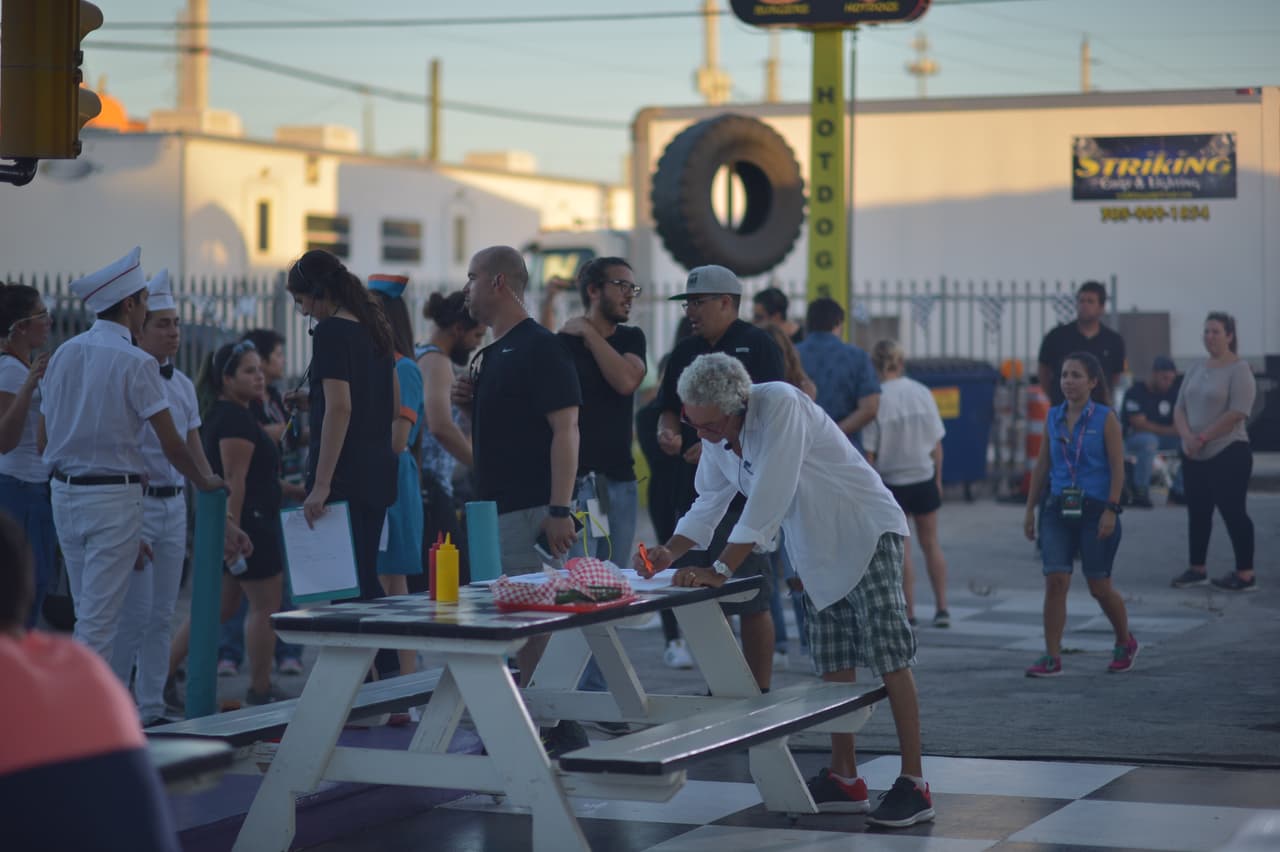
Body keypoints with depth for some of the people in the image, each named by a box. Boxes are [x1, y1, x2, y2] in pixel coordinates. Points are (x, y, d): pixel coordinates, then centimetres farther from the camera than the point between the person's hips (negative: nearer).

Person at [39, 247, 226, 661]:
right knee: (99, 621, -3)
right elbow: (171, 444, -12)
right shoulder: (136, 363, -13)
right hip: (113, 498, -7)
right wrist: (205, 483, 4)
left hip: (64, 491, 7)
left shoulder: (63, 355, 6)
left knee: (87, 613, 16)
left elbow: (45, 433, 9)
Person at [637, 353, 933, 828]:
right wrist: (670, 552, -11)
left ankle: (913, 785, -9)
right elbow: (708, 504, 7)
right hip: (817, 548, 8)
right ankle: (844, 779, 15)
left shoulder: (780, 406, -29)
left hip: (867, 532, -8)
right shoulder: (716, 436, -4)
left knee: (889, 656, -10)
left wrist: (720, 569, -31)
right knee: (833, 664, 8)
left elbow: (768, 500, -33)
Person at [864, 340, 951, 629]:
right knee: (930, 543, 14)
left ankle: (908, 611, 8)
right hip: (924, 476, 3)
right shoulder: (922, 393, -4)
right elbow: (936, 442, 2)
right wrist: (938, 477, 13)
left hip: (891, 480, -3)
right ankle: (941, 607, 13)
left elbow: (870, 451, -12)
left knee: (900, 548, 8)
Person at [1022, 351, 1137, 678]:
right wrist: (1030, 509, 10)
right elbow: (1042, 465, 13)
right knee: (1055, 581, -7)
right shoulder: (1053, 417, 7)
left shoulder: (1105, 418, -4)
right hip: (1058, 508, 3)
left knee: (1099, 587, 4)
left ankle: (1125, 643, 28)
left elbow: (1117, 468, -7)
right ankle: (1052, 658, -5)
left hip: (1095, 509, -3)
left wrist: (1111, 510, -15)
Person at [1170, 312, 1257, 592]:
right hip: (1194, 456, 7)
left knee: (1233, 511, -6)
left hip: (1228, 453, -7)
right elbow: (1180, 408, 12)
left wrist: (1203, 437, -17)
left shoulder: (1239, 370, -9)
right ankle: (1197, 569, 20)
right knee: (1197, 513, 11)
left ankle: (1246, 574, -2)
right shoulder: (1196, 370, 14)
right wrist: (1187, 436, -8)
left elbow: (1237, 414, -18)